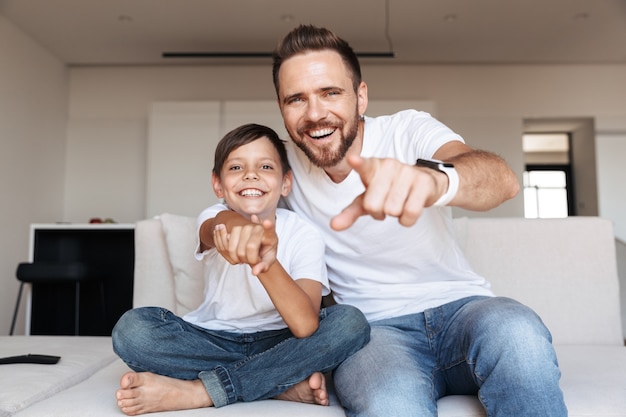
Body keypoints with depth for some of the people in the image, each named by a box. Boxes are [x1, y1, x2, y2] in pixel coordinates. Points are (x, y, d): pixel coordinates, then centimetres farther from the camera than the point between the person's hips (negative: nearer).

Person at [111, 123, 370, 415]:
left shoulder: (304, 235, -15)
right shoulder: (214, 219, -11)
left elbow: (305, 326, -30)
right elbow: (218, 226, -41)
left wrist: (265, 262, -49)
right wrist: (238, 227, -66)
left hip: (277, 344, 0)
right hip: (215, 341, 1)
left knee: (351, 322, -27)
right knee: (131, 328, -23)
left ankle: (197, 391, -27)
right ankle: (287, 384, -23)